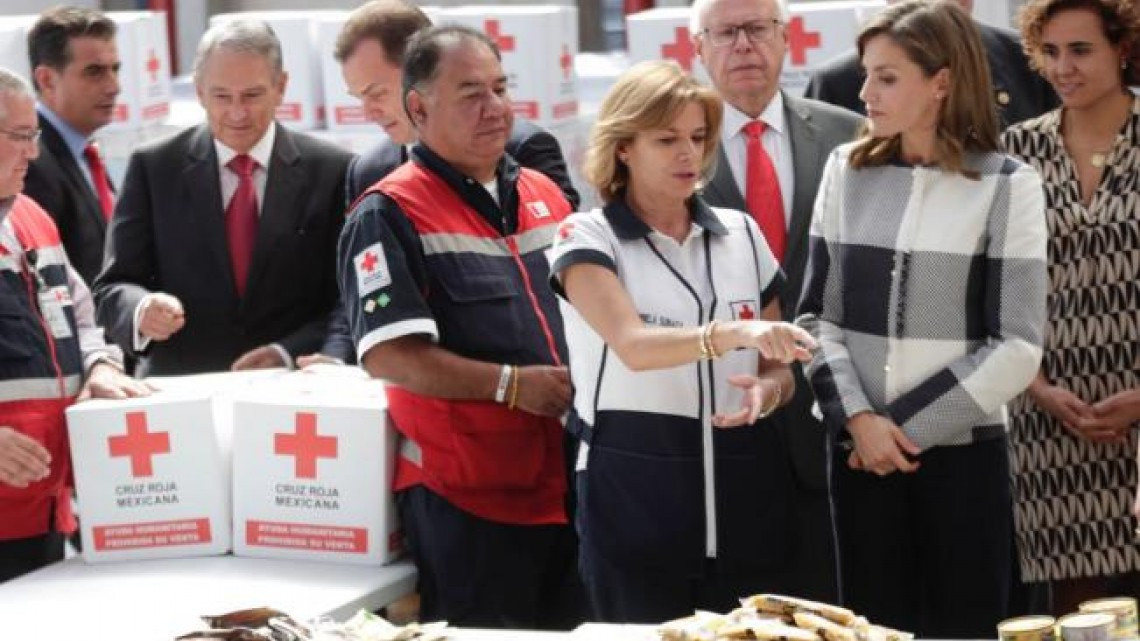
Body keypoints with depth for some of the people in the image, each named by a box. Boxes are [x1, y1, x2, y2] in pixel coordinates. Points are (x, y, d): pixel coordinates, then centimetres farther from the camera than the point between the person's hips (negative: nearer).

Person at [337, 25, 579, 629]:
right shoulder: (389, 214, -9)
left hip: (563, 483, 7)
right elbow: (386, 354, -17)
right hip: (463, 501, -7)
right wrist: (512, 385, -18)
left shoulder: (544, 195, 13)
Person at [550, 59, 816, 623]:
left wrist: (767, 390, -10)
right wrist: (732, 333, -38)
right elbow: (633, 346, -22)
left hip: (744, 497, 4)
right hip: (634, 500, -4)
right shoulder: (587, 238, -4)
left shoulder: (742, 234, 9)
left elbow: (778, 369, 15)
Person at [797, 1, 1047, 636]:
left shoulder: (1007, 186, -3)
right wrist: (859, 419, -9)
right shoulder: (847, 172, 7)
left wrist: (908, 427, -9)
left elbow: (1016, 348, -7)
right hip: (862, 452, 3)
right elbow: (819, 315, 6)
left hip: (963, 453, -3)